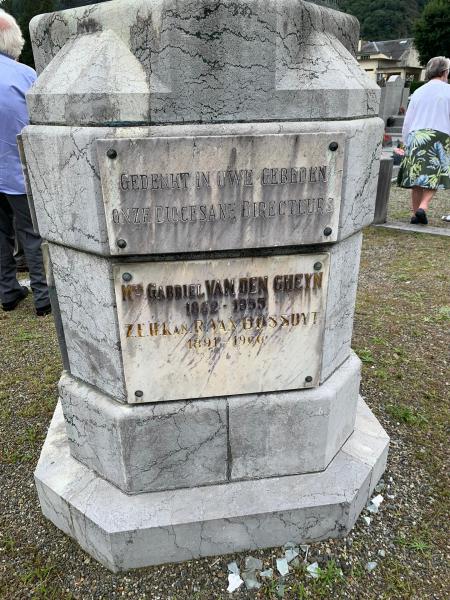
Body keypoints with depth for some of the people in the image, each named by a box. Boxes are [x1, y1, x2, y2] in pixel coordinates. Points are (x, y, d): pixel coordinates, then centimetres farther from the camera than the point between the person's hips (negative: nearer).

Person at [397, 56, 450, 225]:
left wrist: (406, 142, 19)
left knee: (417, 175, 7)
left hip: (417, 136, 3)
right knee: (435, 176, 5)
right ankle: (423, 206, -15)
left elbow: (408, 121, 12)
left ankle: (415, 213, 9)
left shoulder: (418, 92, 11)